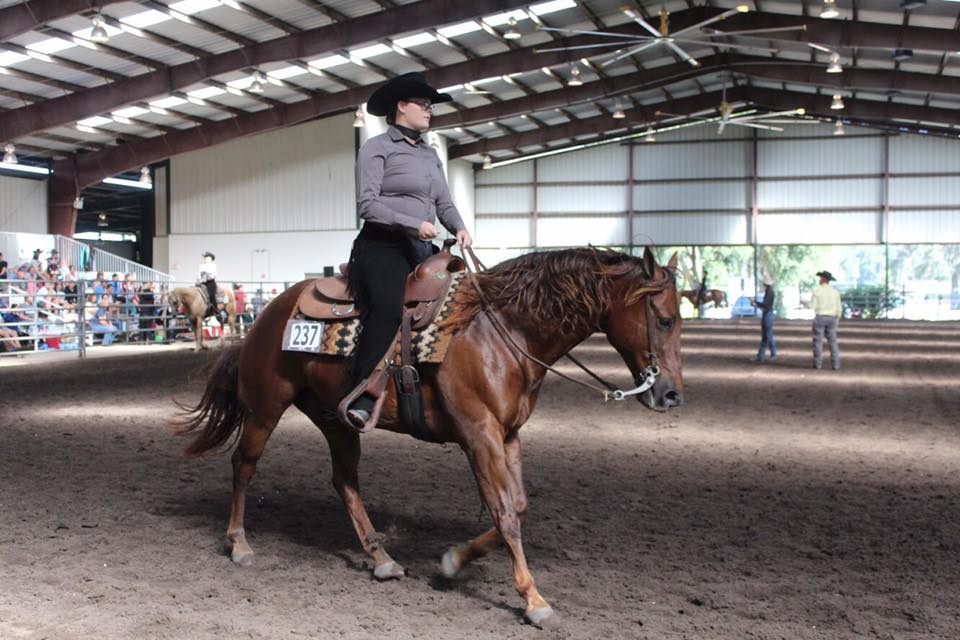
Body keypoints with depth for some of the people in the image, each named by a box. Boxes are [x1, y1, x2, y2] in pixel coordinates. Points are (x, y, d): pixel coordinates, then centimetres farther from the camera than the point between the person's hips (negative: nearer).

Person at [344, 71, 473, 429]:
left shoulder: (430, 155, 23)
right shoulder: (376, 148, 1)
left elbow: (444, 203, 23)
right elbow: (367, 204, -10)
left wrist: (459, 228, 1)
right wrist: (413, 224, -19)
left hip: (422, 250, 8)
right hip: (382, 246, -8)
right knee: (388, 308, -32)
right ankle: (360, 397, -33)